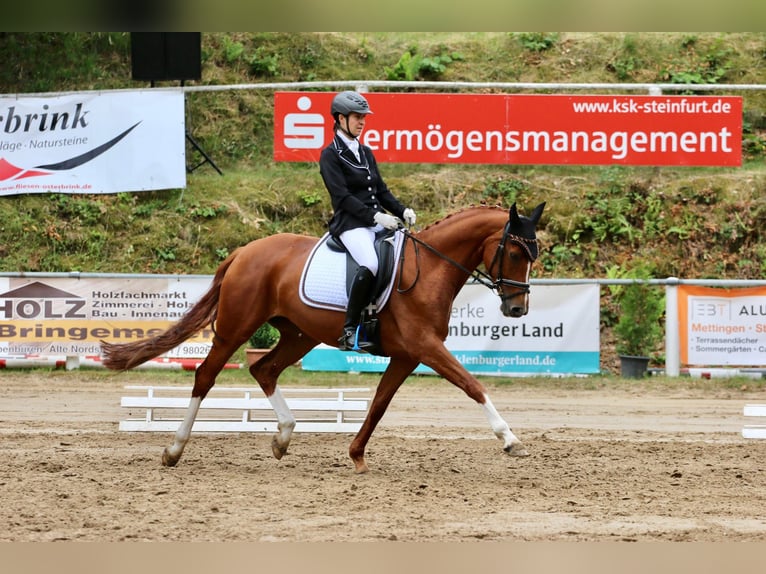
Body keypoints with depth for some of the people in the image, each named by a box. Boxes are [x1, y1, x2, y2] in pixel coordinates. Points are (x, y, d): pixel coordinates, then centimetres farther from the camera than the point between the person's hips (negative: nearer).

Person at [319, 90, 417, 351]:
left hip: (378, 220, 8)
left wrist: (402, 211, 2)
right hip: (350, 224, -8)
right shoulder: (330, 156, -2)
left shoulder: (366, 153, 19)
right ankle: (349, 330, -27)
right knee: (371, 265, -34)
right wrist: (374, 216, -21)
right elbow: (342, 196, -13)